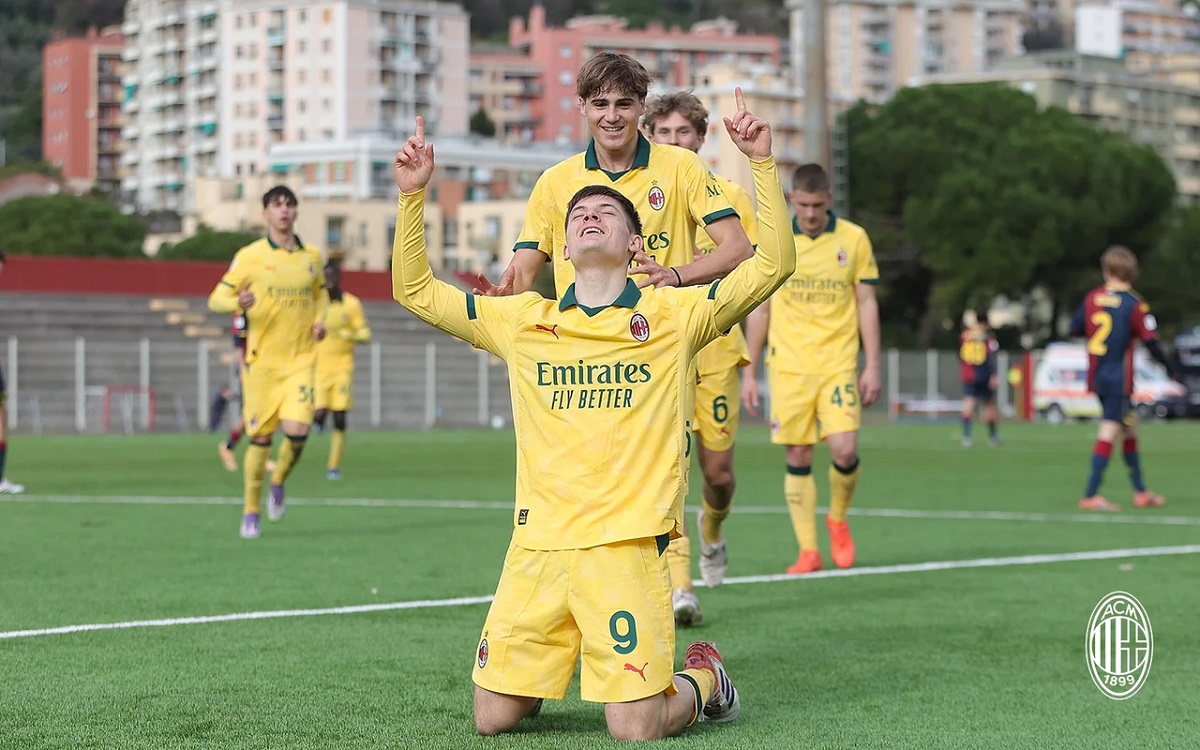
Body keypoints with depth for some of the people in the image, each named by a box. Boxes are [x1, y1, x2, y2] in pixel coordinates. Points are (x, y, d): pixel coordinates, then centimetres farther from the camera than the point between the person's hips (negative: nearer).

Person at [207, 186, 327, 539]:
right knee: (261, 438, 1)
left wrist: (319, 320, 5)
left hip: (299, 360, 2)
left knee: (297, 431, -15)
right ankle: (251, 512, 18)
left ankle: (279, 483, 15)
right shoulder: (249, 257, -3)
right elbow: (216, 299, -2)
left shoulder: (311, 256, 8)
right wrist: (237, 302, -25)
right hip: (262, 360, -2)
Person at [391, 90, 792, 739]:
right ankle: (544, 672, 32)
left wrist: (762, 163, -5)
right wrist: (412, 195, 6)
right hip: (537, 545, 3)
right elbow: (416, 291, 16)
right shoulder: (522, 320, 12)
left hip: (624, 546, -3)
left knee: (636, 729, -11)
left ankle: (702, 678, 21)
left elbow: (771, 265, 2)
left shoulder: (672, 314, 6)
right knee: (493, 718, -1)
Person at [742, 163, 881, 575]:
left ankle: (838, 519, 16)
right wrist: (748, 372, 6)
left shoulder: (853, 239, 3)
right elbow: (759, 309, 8)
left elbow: (867, 304, 7)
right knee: (797, 458, -1)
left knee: (844, 449, -13)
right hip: (788, 366, 1)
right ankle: (808, 551, 6)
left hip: (838, 363, -1)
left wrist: (873, 366, 1)